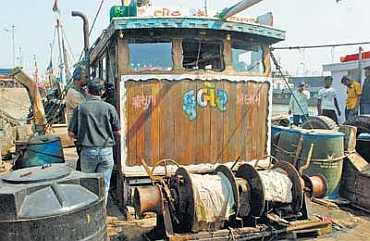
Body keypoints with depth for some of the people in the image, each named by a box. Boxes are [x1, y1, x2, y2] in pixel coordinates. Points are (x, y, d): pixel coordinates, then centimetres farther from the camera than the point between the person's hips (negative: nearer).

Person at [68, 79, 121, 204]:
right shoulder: (109, 108, -1)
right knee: (103, 187, 8)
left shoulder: (80, 108, -1)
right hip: (106, 151, 0)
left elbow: (71, 133, -1)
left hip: (88, 151, 0)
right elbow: (117, 132, 3)